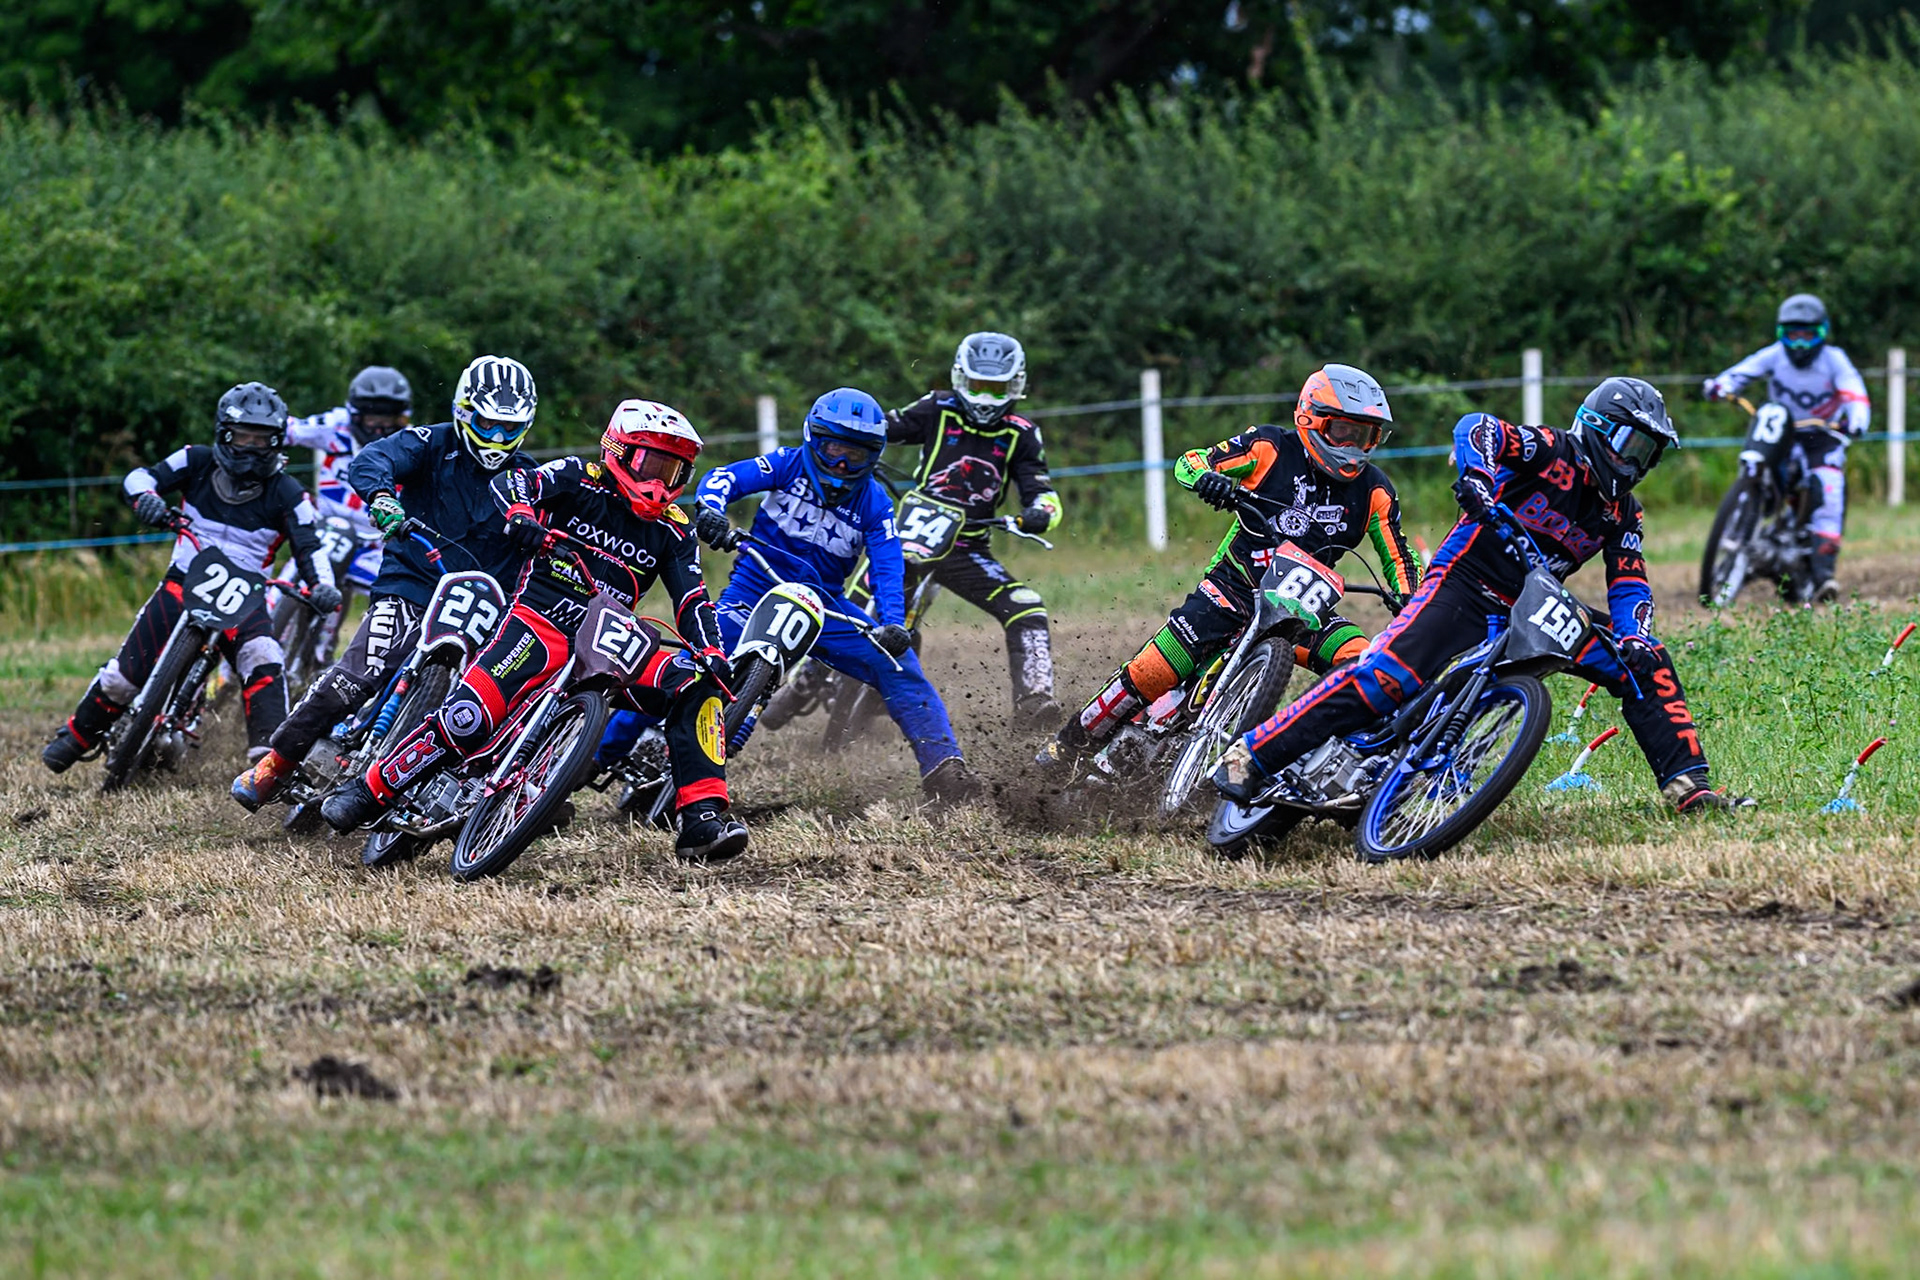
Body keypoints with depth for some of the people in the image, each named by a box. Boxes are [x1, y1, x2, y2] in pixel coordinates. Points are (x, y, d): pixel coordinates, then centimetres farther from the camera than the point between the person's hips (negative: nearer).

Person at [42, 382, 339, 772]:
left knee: (262, 660, -31)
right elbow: (139, 477, 0)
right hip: (184, 580, 1)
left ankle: (269, 753, -33)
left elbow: (308, 546, -4)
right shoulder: (197, 462, 0)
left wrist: (323, 586, -24)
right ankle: (76, 736, 20)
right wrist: (146, 498, -24)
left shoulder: (285, 492, -3)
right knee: (127, 670, -4)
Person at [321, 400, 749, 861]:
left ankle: (703, 819, -19)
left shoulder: (672, 531, 13)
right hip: (540, 622, -5)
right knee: (468, 717, -24)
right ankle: (369, 792, -8)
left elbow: (693, 601, 9)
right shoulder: (580, 478, 1)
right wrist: (520, 514, -35)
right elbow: (507, 484, -12)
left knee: (695, 685, -15)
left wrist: (712, 652, -10)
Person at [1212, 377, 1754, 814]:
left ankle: (1688, 787, 0)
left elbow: (1629, 583, 7)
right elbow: (1476, 427, -23)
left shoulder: (1622, 511, 12)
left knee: (1647, 668, -3)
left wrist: (1634, 639, -14)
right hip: (1466, 583, -7)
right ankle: (1249, 759, -25)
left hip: (1534, 610, 7)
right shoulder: (1554, 451, -8)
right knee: (1388, 676, -27)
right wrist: (1475, 477, -43)